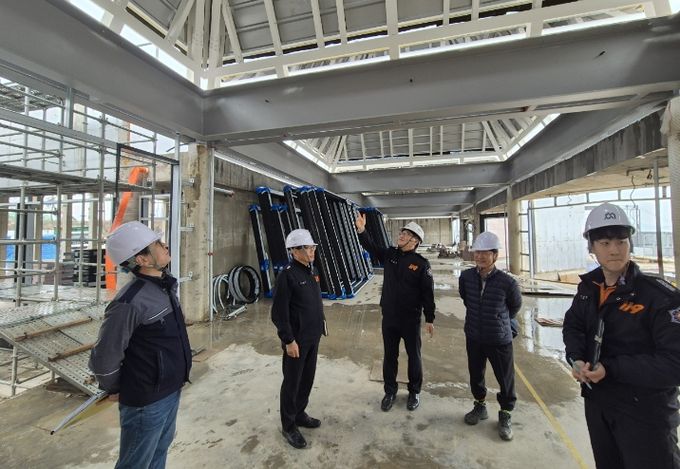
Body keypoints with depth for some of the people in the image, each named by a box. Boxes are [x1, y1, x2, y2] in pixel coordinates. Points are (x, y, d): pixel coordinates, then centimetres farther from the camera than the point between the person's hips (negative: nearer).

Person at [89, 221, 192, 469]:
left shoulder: (166, 285, 0)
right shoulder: (130, 302, -28)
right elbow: (104, 358, -20)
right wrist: (114, 390, -3)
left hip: (172, 390, 7)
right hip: (146, 400, -7)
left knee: (160, 449, 27)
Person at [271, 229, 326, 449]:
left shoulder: (312, 270, 5)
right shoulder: (287, 274, -21)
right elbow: (279, 312, -20)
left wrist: (320, 322, 15)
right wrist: (289, 340, -18)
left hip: (313, 337, 8)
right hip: (297, 340, -8)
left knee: (307, 378, 21)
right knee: (292, 382, 10)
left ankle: (300, 414, 42)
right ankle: (289, 425, 30)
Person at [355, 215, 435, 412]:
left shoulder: (421, 263, -12)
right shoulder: (390, 254, 1)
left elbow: (428, 293, -9)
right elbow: (372, 248, -1)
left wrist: (430, 319, -7)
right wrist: (362, 231, -18)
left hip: (411, 319, -3)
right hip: (388, 317, 4)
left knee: (414, 356, 15)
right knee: (389, 355, 16)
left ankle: (414, 392, 37)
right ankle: (390, 391, 35)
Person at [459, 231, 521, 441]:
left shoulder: (507, 282, -20)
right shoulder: (466, 277, -12)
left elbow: (515, 305, 1)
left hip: (500, 339, -2)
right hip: (473, 337, 3)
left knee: (505, 379, 13)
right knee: (475, 375, 19)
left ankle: (505, 414, 38)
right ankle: (480, 406, 44)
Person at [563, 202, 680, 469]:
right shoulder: (588, 288, -2)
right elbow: (572, 326, 6)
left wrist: (611, 369, -26)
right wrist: (576, 359, -11)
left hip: (645, 411, -5)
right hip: (596, 402, 6)